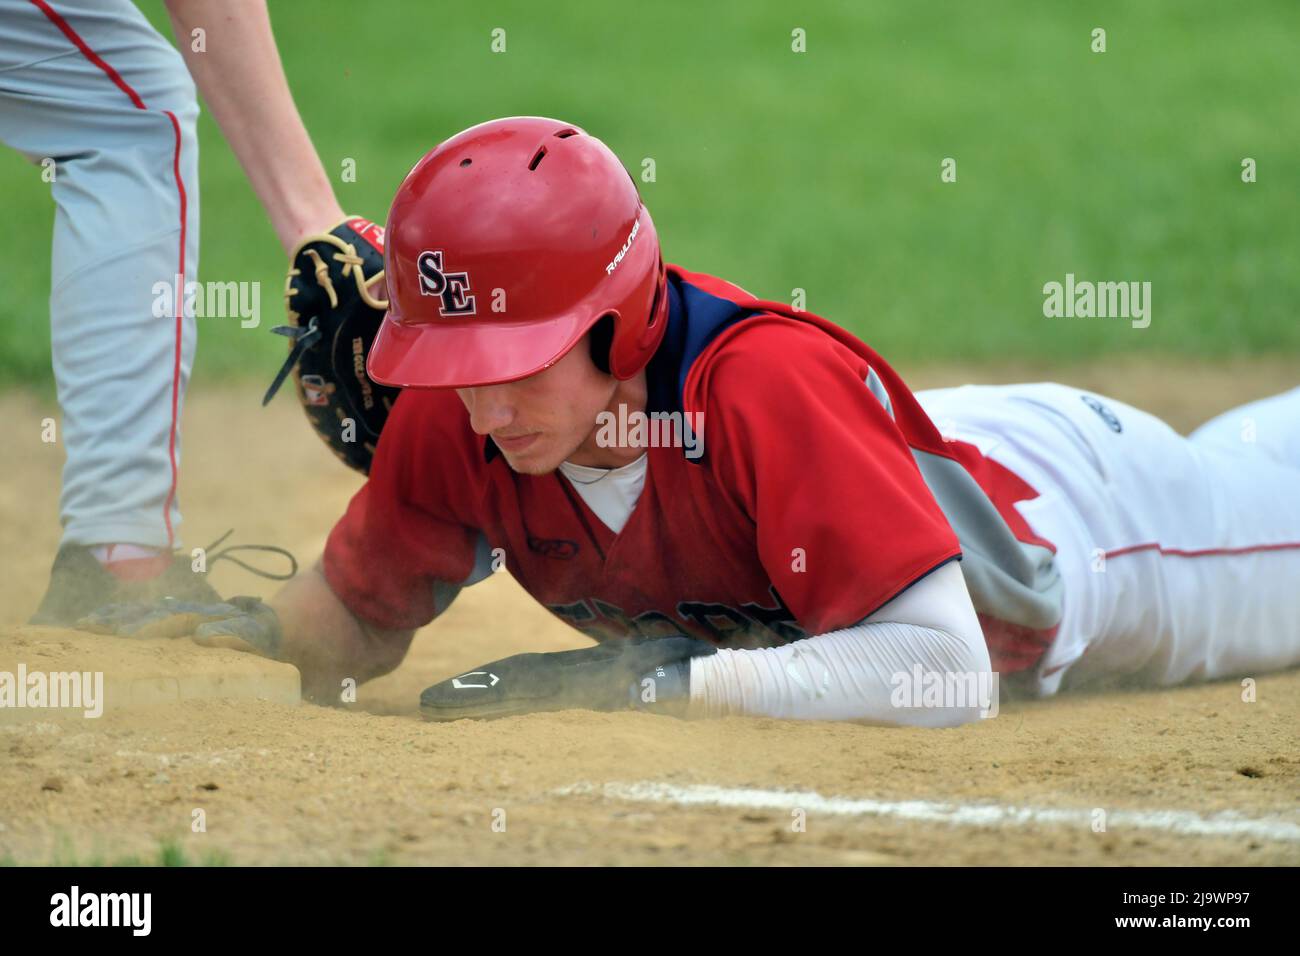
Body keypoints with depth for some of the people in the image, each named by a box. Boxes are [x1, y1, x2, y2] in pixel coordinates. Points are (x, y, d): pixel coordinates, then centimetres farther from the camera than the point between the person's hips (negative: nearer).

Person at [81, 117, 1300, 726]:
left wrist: (658, 677, -57)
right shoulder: (455, 422, -31)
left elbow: (942, 671, -54)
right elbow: (359, 622, -15)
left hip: (1064, 504, -4)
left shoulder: (765, 383, -50)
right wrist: (263, 623, -38)